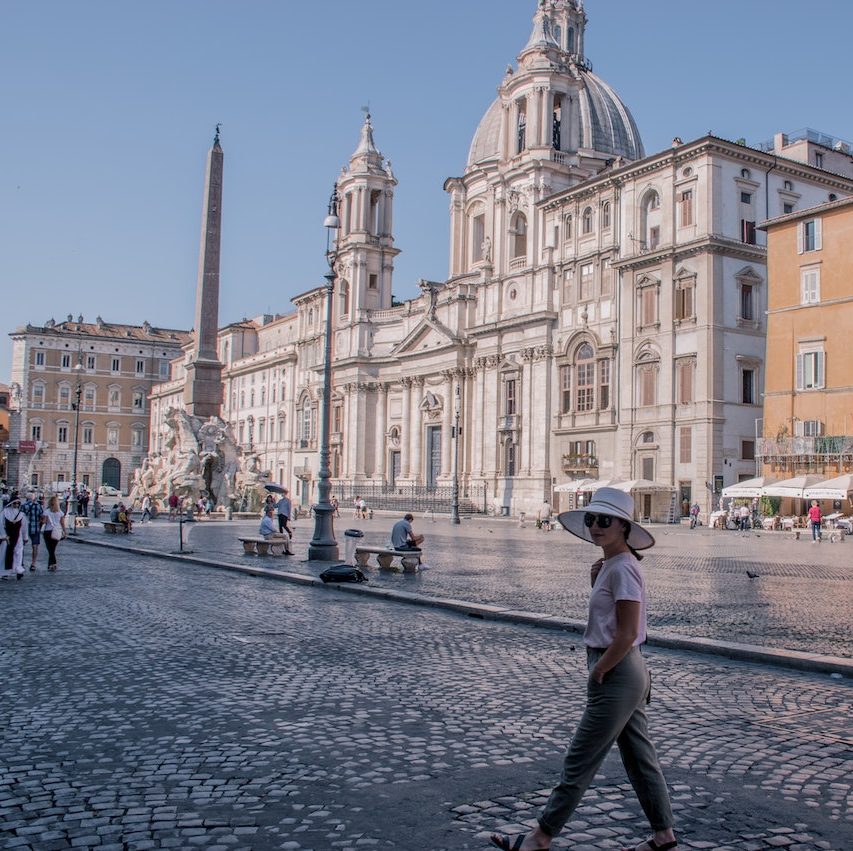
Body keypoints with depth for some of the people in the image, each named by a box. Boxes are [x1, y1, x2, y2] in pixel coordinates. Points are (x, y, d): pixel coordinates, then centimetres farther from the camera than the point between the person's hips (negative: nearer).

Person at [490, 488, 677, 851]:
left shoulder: (623, 568, -20)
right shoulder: (611, 565, 9)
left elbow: (627, 634, -23)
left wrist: (598, 671, -14)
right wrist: (597, 583, 1)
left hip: (616, 675, -10)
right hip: (626, 673, 10)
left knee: (578, 762, 1)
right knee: (639, 757, 18)